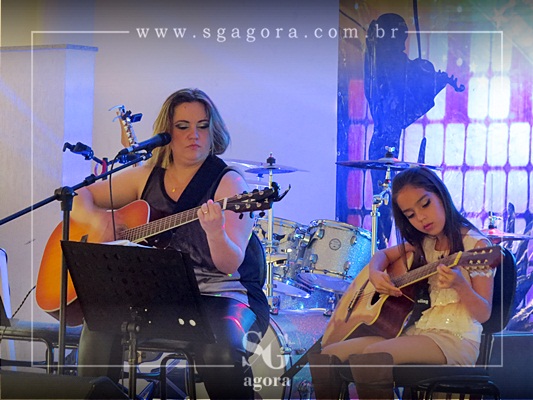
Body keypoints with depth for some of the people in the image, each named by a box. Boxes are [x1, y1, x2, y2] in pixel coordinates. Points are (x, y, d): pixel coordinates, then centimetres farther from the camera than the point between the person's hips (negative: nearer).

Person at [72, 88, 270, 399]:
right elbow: (79, 198, 18)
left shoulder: (228, 183, -4)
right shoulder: (146, 177, 11)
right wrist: (96, 217, -6)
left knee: (222, 349, -35)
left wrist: (215, 233, -37)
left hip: (217, 295, -3)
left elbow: (230, 265, -14)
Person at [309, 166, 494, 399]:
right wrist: (375, 273, 4)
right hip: (415, 331, 7)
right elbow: (383, 255, 29)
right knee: (327, 355, -9)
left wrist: (460, 285, -31)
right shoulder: (422, 245, 15)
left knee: (370, 357, -33)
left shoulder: (476, 245, -6)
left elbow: (483, 314, -10)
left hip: (455, 337, -7)